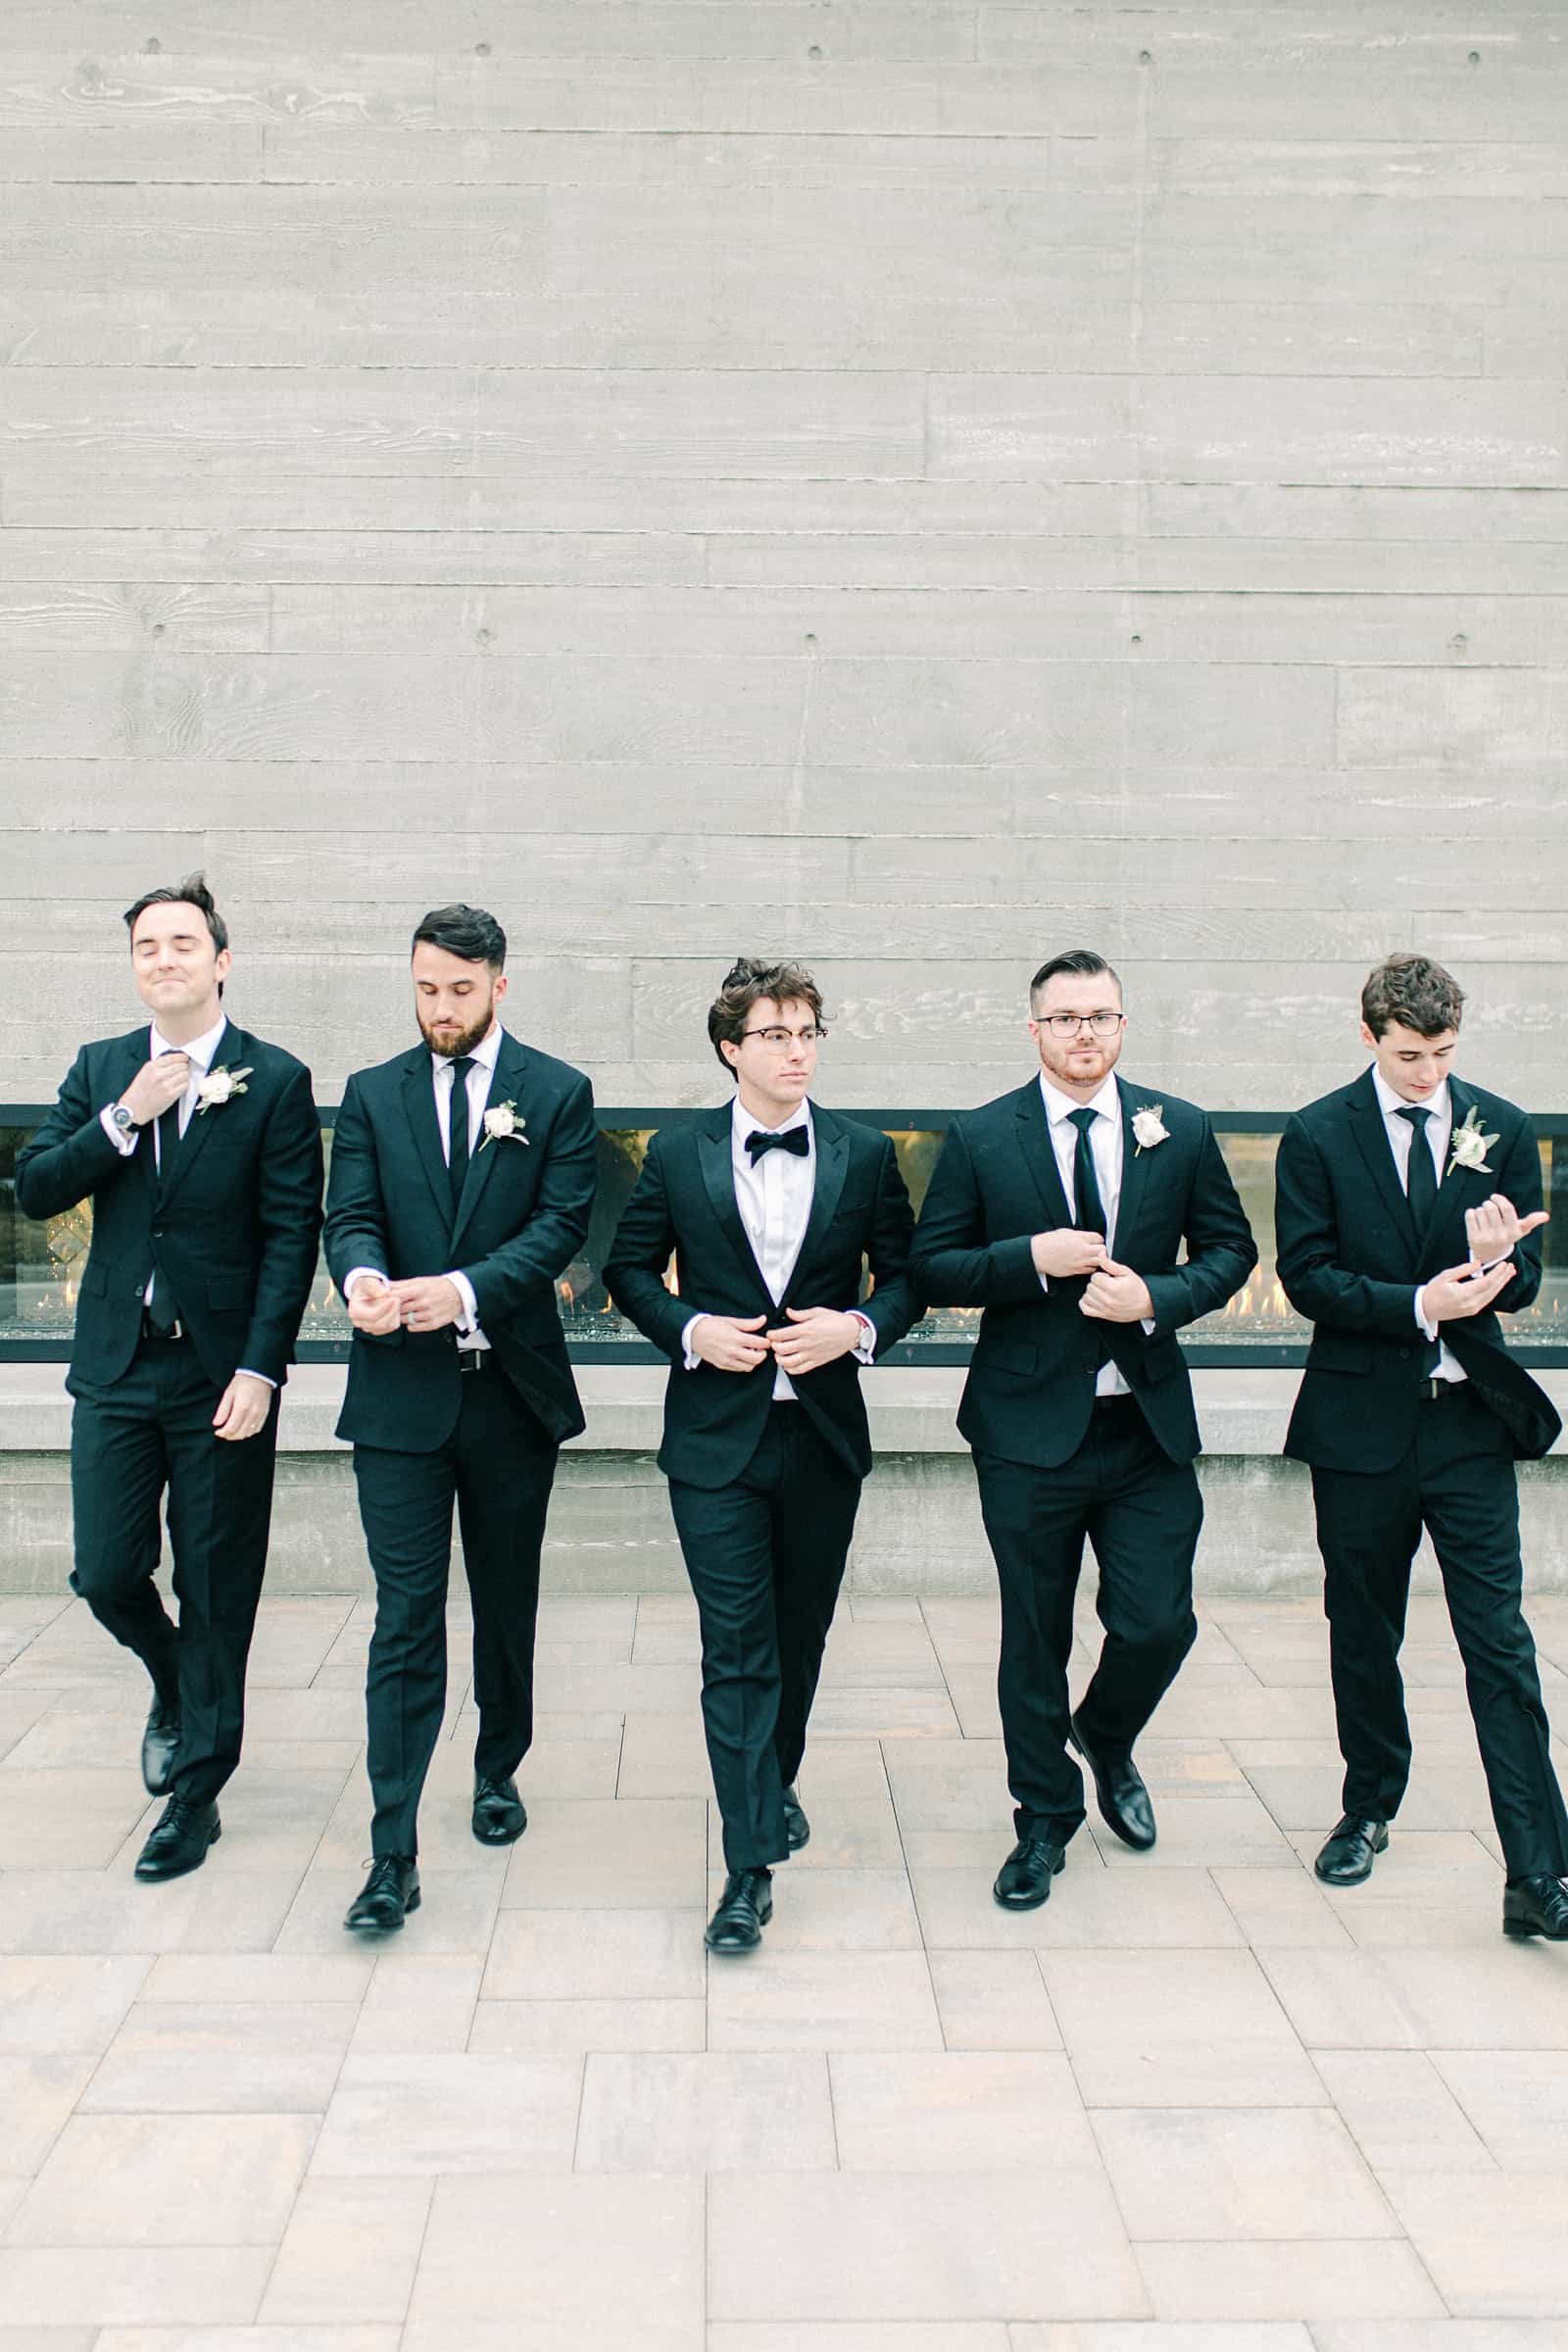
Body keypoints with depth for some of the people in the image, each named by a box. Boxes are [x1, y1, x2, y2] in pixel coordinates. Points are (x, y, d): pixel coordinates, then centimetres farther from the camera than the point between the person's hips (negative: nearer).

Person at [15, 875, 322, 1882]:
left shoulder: (276, 1080, -4)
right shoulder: (100, 1071, 9)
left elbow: (292, 1234, -8)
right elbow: (34, 1189, 1)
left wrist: (259, 1370, -15)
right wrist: (127, 1116, -13)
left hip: (221, 1376, -3)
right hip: (117, 1368, 4)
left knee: (217, 1596, 5)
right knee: (107, 1575, 5)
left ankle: (195, 1793, 20)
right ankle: (174, 1689, 37)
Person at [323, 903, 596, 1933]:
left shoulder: (558, 1093, 2)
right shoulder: (373, 1094, 8)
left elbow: (562, 1222, -8)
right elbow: (351, 1217, -1)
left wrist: (465, 1290, -23)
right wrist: (364, 1278, -25)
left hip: (511, 1388, 0)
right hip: (401, 1393, 0)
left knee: (507, 1604, 15)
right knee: (406, 1618, -3)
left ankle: (499, 1772, 37)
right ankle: (394, 1854, 1)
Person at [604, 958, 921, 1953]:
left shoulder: (867, 1155, 2)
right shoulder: (678, 1155, 0)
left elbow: (907, 1272, 7)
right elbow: (632, 1269, 7)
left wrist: (858, 1328, -12)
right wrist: (692, 1331, -10)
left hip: (824, 1434, 2)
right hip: (716, 1434, -2)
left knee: (801, 1633, 16)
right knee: (737, 1646, -5)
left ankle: (777, 1782, 42)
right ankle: (752, 1862, 1)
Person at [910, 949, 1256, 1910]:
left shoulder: (1181, 1131, 3)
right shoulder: (981, 1138, -1)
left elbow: (1231, 1248, 8)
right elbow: (932, 1269, -2)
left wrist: (1157, 1297, -11)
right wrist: (1034, 1258, -17)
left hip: (1150, 1430, 2)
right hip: (1030, 1429, -1)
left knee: (1159, 1623, 1)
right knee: (1035, 1639, 9)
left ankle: (1107, 1741, 36)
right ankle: (1046, 1820, 30)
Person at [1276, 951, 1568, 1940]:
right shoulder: (1317, 1136, -2)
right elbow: (1307, 1276, -8)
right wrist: (1418, 1303, -20)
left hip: (1470, 1421, 0)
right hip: (1361, 1422, 0)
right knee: (1363, 1635, 14)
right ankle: (1368, 1810, 34)